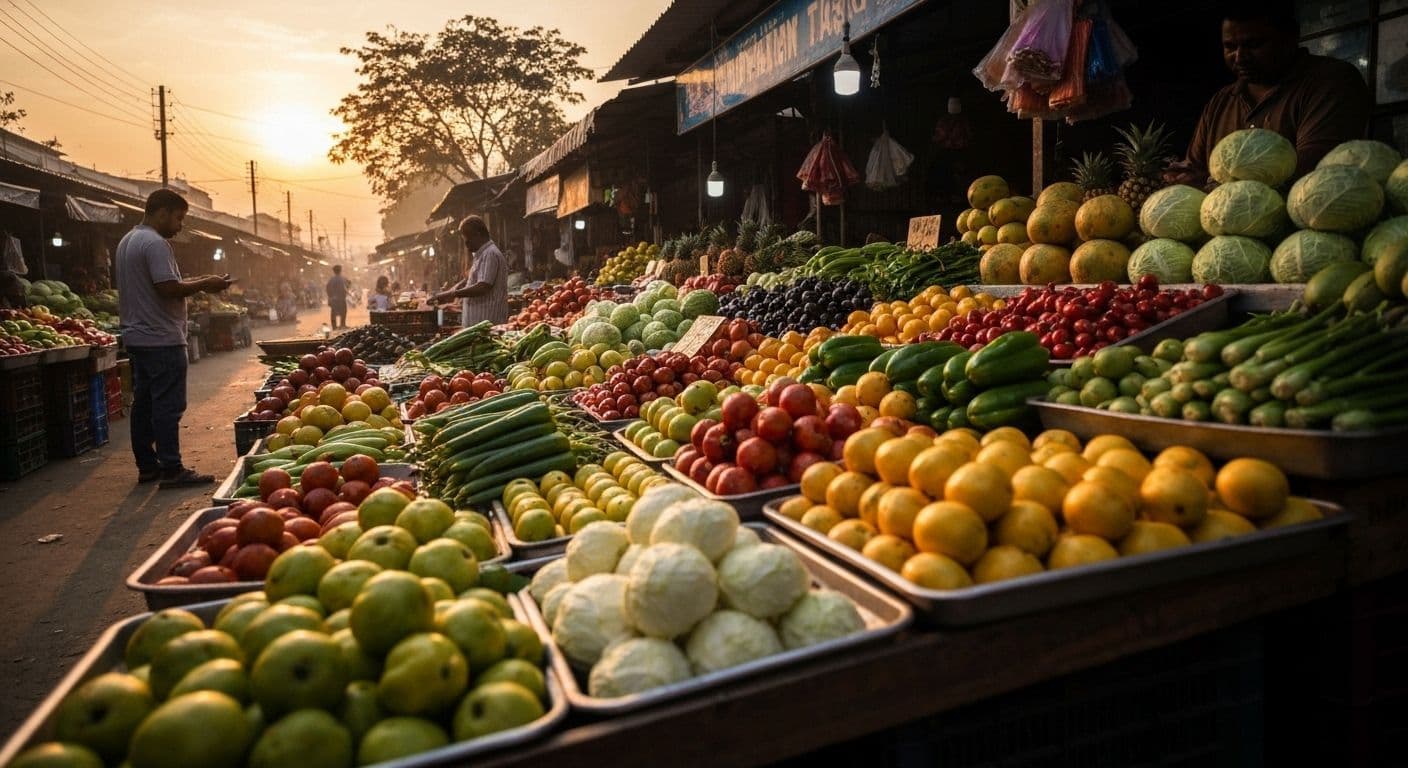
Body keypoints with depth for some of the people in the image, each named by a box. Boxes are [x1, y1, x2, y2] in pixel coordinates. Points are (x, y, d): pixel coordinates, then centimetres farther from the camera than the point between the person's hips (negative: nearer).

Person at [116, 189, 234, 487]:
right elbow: (167, 288, -23)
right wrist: (204, 284, -11)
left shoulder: (128, 241, 17)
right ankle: (171, 470, -5)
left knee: (143, 403, 12)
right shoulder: (155, 244, -15)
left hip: (137, 337, 10)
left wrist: (194, 283, 10)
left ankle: (147, 466, 19)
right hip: (162, 339, -10)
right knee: (168, 405, -7)